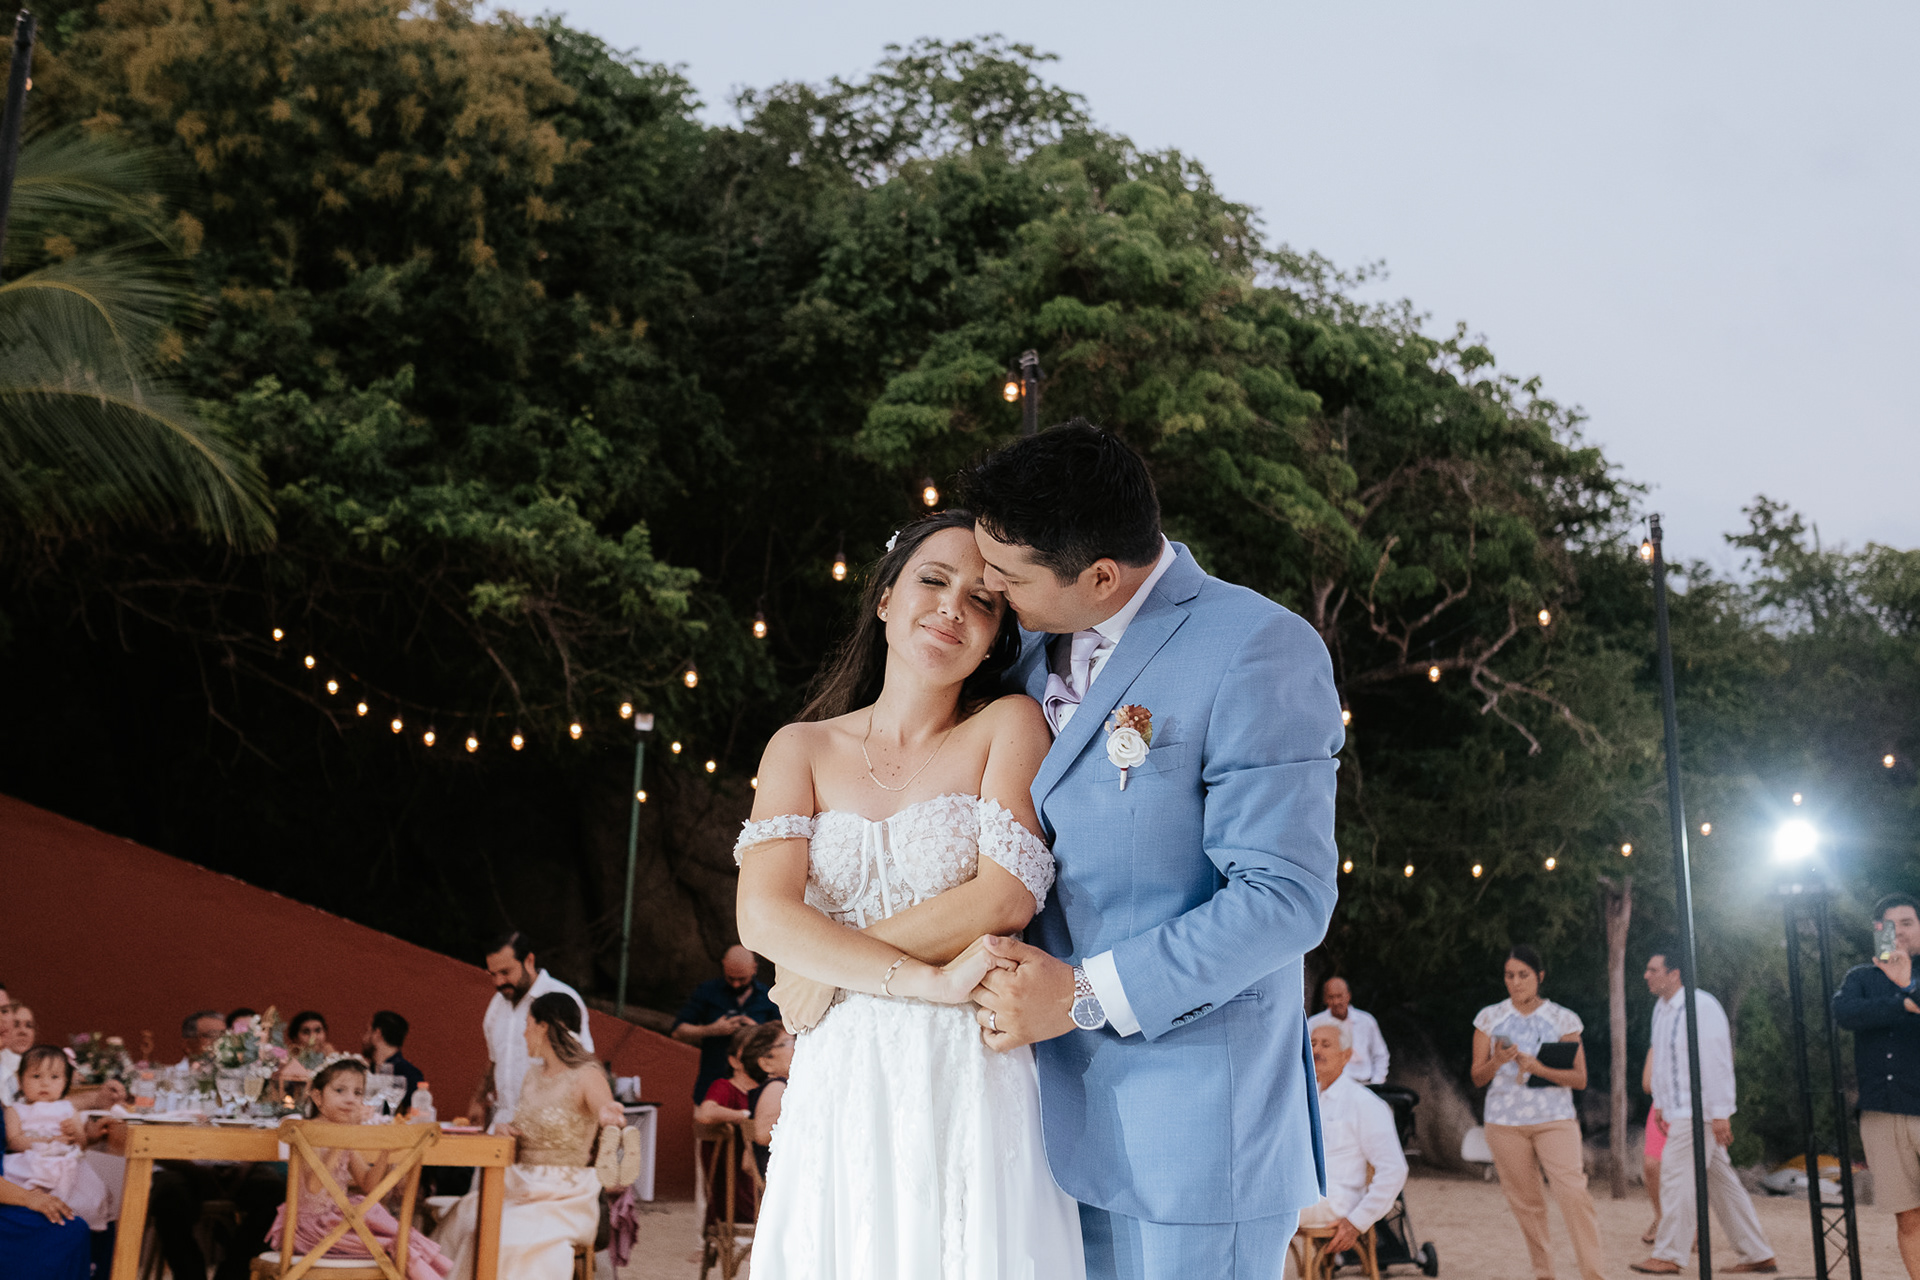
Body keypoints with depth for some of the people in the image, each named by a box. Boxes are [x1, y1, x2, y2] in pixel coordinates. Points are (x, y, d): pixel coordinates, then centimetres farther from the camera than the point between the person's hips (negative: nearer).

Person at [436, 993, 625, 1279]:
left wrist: (609, 1121, -49)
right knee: (466, 1216, -20)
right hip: (522, 1188, 6)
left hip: (564, 1197, -6)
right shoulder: (532, 1076, 13)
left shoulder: (586, 1076, -10)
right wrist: (507, 1135, 0)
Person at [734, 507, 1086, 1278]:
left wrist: (831, 970, -7)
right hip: (838, 1092, 2)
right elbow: (763, 916, -5)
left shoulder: (1010, 725, 2)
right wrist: (925, 980, -15)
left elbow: (1007, 898, -10)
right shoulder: (801, 749, 8)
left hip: (971, 1089, -2)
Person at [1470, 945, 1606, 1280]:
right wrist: (1498, 1060, -15)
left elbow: (1579, 1078, 0)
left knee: (1573, 1192, -16)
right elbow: (1478, 1078, 6)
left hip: (1555, 1118, -1)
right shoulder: (1490, 1018, 6)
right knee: (1524, 1200, 4)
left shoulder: (1563, 1019, 4)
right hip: (1505, 1122, 2)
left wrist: (1539, 1068, -16)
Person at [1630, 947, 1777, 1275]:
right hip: (1679, 1110, 9)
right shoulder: (1662, 1008, 13)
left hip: (1699, 1110, -9)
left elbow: (1717, 1061, -18)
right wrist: (1661, 1104, 21)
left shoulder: (1701, 1007, -16)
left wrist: (1720, 1113, -20)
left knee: (1677, 1174, -8)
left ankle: (1669, 1255, -1)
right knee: (1721, 1181, 11)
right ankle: (1757, 1254, 17)